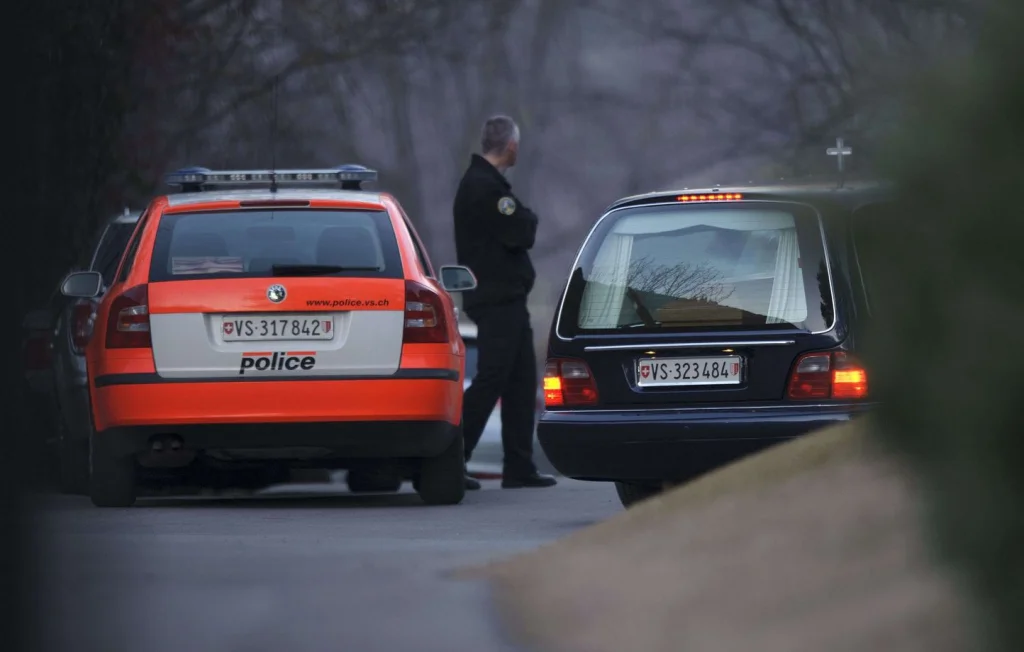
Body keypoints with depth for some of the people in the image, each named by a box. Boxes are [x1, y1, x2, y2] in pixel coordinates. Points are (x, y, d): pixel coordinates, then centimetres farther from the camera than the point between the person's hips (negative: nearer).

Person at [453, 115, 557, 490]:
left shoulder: (485, 182, 18)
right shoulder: (484, 187, -17)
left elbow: (519, 233, 20)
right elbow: (521, 234, -20)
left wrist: (522, 221, 1)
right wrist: (528, 219, -1)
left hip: (506, 298, 11)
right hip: (497, 300, -11)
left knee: (521, 381, 11)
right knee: (491, 381, -11)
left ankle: (519, 467, 13)